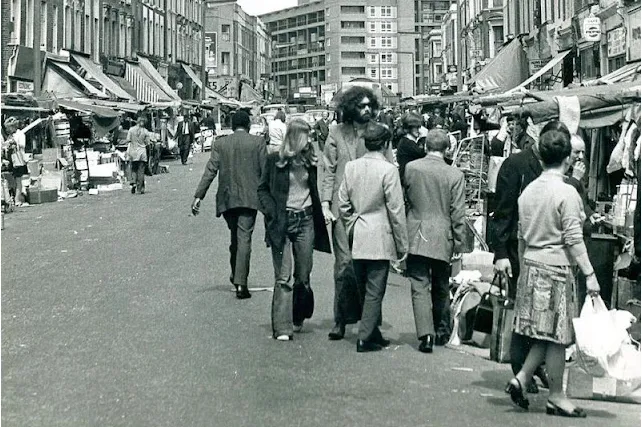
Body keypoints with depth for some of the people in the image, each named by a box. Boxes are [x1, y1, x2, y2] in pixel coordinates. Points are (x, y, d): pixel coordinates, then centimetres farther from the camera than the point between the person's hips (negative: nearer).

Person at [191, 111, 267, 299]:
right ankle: (240, 283, -12)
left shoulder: (220, 144, 4)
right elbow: (265, 171, 0)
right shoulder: (257, 143, 0)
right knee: (244, 238, -5)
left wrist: (198, 196, -2)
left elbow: (210, 171, -1)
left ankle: (235, 274, 28)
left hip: (226, 199, 3)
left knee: (235, 237, 19)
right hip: (249, 199, -2)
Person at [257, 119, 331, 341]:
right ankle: (282, 327, -6)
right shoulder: (275, 160, -2)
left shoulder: (310, 160, 6)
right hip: (281, 222, -3)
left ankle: (297, 319, 26)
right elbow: (263, 189, 5)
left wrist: (322, 214, -2)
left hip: (305, 220, 3)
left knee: (303, 276, 8)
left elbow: (316, 190, 12)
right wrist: (271, 212, -8)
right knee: (283, 277, -7)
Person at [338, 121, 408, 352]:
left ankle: (372, 333, 25)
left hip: (357, 238, 6)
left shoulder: (351, 167, 2)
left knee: (365, 290, 15)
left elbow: (343, 204, 7)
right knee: (374, 291, 1)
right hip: (380, 239, -5)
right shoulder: (388, 170, -14)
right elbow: (396, 210, -11)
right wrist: (402, 244, -4)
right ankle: (365, 338, 2)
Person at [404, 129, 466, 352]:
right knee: (441, 287, 16)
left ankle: (426, 334, -12)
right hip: (442, 238, 1)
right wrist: (459, 241, 5)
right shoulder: (455, 175, -9)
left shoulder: (410, 168, -5)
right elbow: (458, 213, -5)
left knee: (420, 287, -1)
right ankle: (442, 331, 28)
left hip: (416, 237, 0)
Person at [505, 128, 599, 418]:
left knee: (544, 335, 14)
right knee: (557, 335, 2)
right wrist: (589, 274, -11)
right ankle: (556, 398, 10)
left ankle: (520, 379, 3)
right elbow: (573, 240, -14)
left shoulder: (528, 190, 8)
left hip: (531, 266, 7)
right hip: (557, 267, -7)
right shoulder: (566, 193, -12)